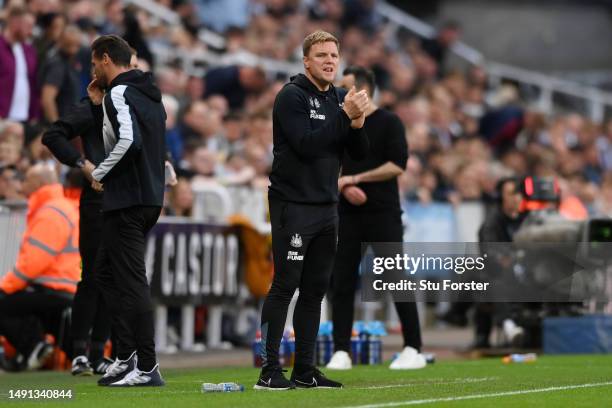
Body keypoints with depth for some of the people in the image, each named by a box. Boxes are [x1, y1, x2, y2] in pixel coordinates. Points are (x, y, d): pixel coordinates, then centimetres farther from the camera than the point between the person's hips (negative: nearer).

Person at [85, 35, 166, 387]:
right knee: (107, 271, 17)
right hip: (151, 197, 9)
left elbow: (128, 140, -27)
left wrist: (99, 174, -13)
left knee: (131, 283, -7)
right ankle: (127, 354, 13)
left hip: (127, 201, -9)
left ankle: (148, 368, -9)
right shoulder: (151, 96, 17)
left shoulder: (118, 94, -11)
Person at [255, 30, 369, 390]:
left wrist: (357, 123, -10)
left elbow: (360, 153, 9)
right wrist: (345, 115, -21)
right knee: (285, 286, -8)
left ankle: (305, 369, 13)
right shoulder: (292, 96, -9)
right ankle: (270, 371, -7)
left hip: (327, 208, 7)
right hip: (293, 207, -7)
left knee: (315, 290, 8)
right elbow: (306, 145, -21)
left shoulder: (340, 98, 12)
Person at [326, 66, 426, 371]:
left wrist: (356, 178, -14)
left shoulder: (388, 123, -4)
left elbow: (398, 165, -13)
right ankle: (341, 351, 5)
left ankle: (413, 349, 1)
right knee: (341, 282, 0)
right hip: (348, 214, 5)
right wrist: (344, 186, -7)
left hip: (383, 214, -5)